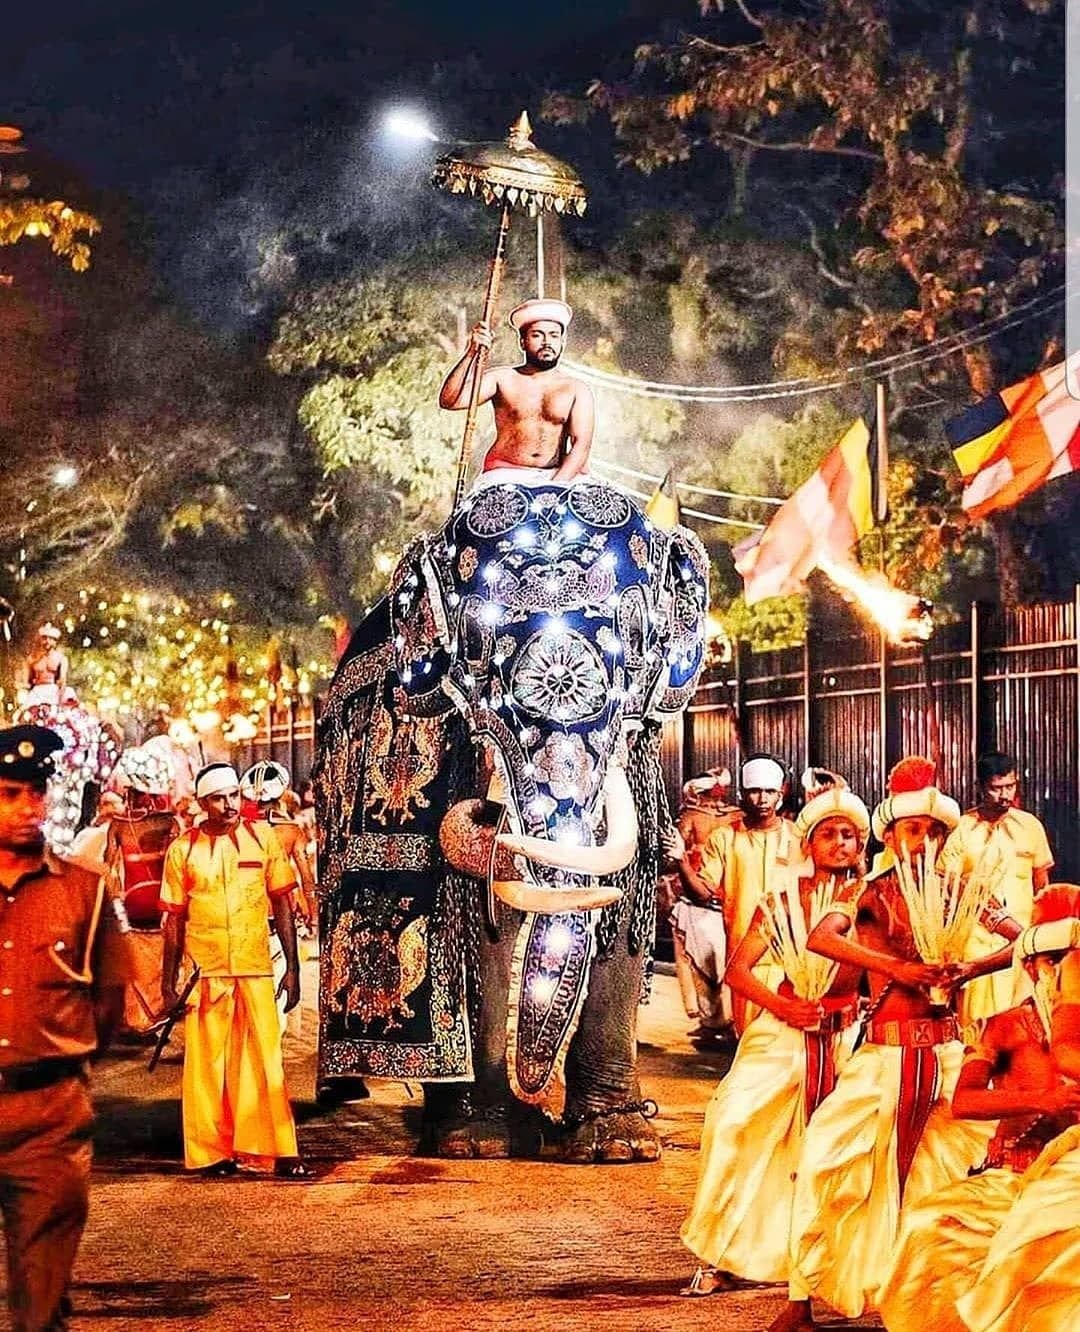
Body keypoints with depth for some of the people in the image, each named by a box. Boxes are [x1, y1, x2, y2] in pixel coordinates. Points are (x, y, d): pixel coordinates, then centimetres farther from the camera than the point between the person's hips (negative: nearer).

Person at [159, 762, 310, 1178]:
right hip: (205, 974, 0)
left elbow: (282, 905, 8)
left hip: (256, 971, 0)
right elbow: (174, 920, 8)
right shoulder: (183, 849, 3)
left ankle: (281, 1152, 0)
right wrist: (169, 982, 7)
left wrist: (292, 967, 5)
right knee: (206, 1065, 3)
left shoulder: (263, 838, 5)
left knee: (265, 1062, -2)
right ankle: (214, 1152, 11)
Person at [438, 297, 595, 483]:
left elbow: (581, 445, -3)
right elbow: (448, 401, -4)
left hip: (558, 476, 2)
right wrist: (471, 354, -17)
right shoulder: (502, 379, 8)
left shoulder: (577, 390, 8)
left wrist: (554, 486, -19)